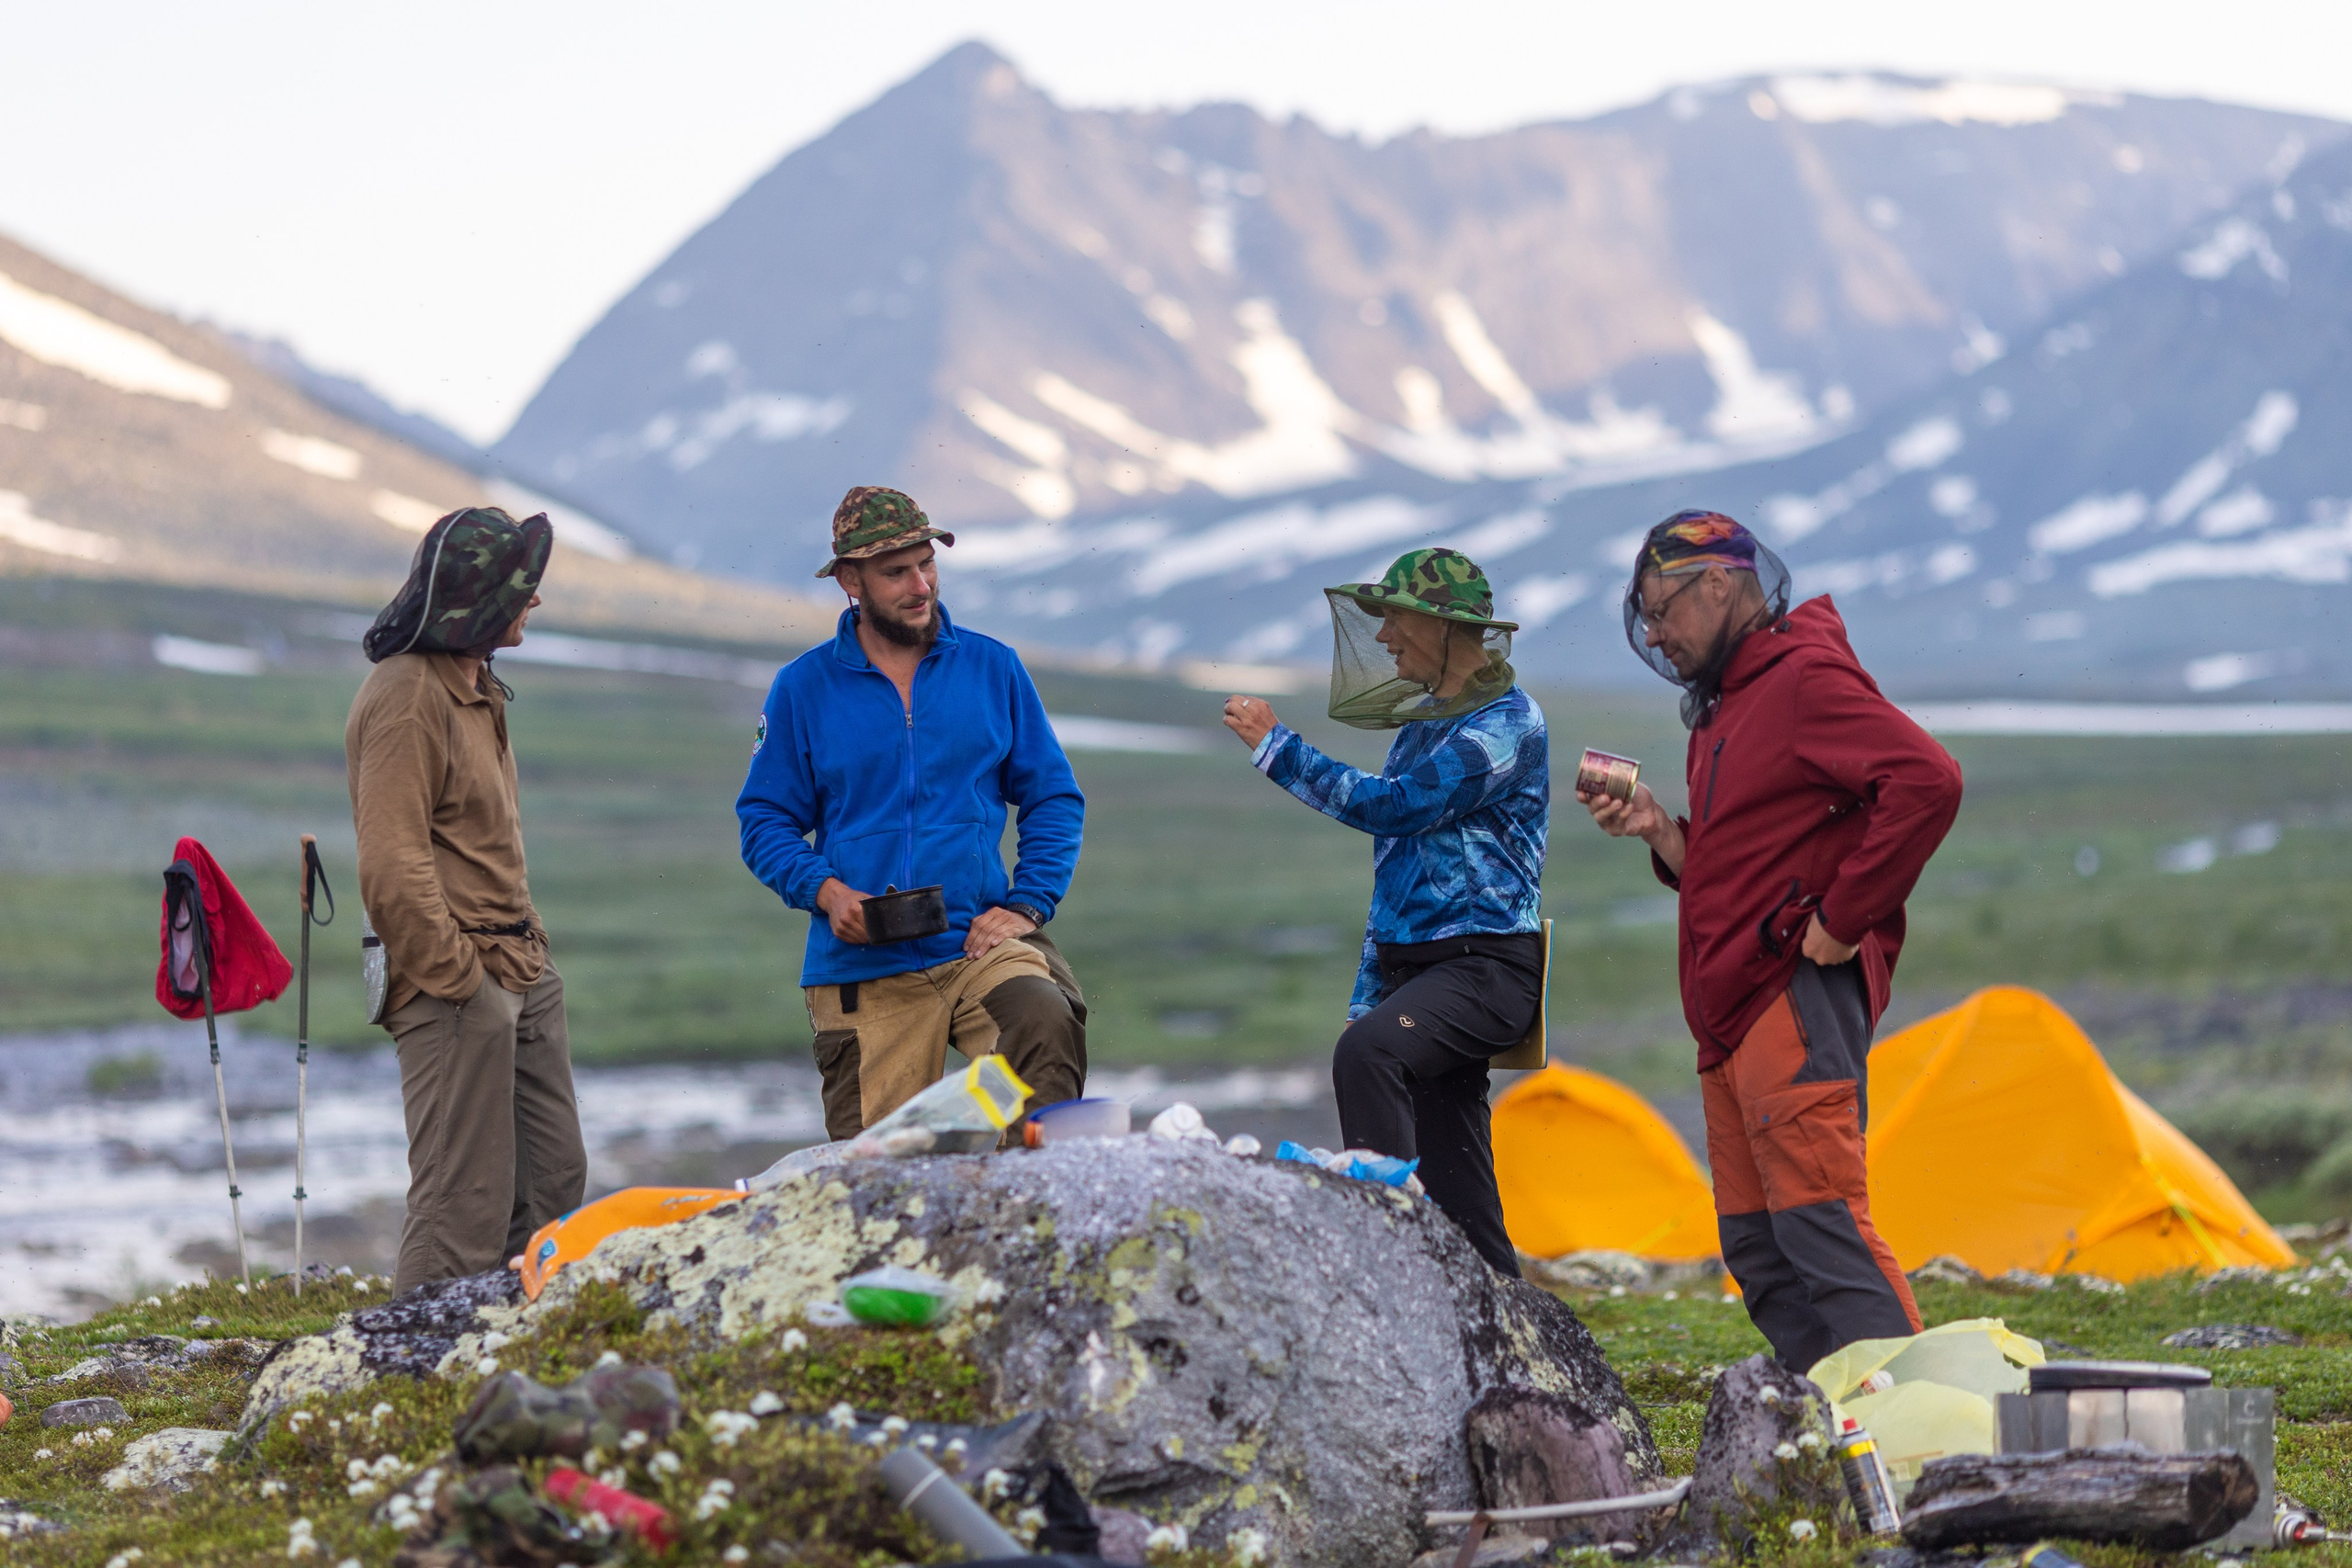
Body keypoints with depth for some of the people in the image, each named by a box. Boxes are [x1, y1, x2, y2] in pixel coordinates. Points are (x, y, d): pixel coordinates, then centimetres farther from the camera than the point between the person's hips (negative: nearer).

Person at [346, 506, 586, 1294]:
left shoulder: (475, 690, 18)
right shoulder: (408, 696, -14)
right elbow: (392, 867, -20)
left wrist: (524, 952, 15)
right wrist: (456, 979, -20)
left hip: (519, 977, 10)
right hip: (455, 990, -10)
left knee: (553, 1184, 12)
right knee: (466, 1205, -9)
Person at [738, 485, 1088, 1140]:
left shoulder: (992, 668, 8)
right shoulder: (803, 688, 6)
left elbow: (1054, 798, 12)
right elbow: (766, 820, 9)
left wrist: (1027, 905, -3)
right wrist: (825, 891, -11)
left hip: (979, 942, 0)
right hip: (861, 971, 0)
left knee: (1046, 1021, -34)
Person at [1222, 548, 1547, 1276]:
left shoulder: (1506, 723, -8)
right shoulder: (1424, 720, 19)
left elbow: (1394, 806, -19)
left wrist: (1276, 746, -12)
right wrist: (1365, 1000, 18)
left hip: (1485, 966, -9)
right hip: (1414, 967, 9)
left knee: (1368, 1052, -35)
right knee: (1459, 1204, 4)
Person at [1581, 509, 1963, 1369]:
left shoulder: (1807, 678, -8)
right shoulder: (1727, 705, 23)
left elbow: (1928, 781, -23)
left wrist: (1842, 919, -20)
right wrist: (1657, 829, 10)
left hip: (1798, 999, -10)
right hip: (1732, 1011, 10)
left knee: (1821, 1225, -17)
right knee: (1758, 1248, 8)